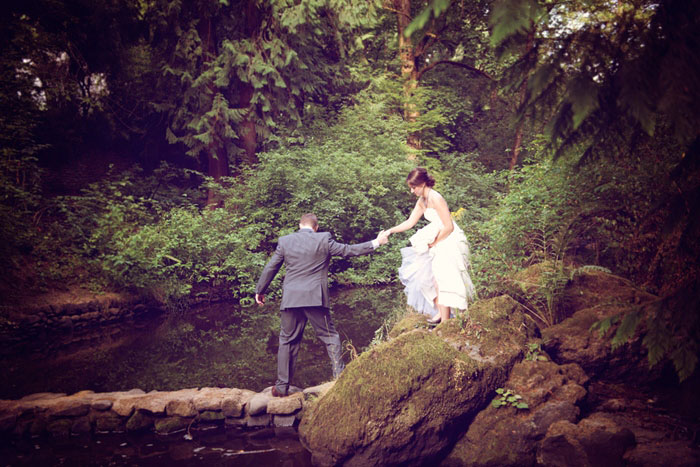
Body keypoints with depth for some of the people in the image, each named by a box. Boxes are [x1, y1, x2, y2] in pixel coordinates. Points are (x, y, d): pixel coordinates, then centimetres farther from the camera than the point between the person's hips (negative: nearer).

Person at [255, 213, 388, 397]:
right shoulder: (324, 239, -1)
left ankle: (281, 387, 12)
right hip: (316, 298, -2)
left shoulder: (285, 241, 5)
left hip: (290, 299, 2)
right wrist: (375, 243, 16)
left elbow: (270, 268, 9)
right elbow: (348, 250, 5)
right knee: (330, 337, 11)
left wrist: (260, 290, 22)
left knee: (287, 341, 10)